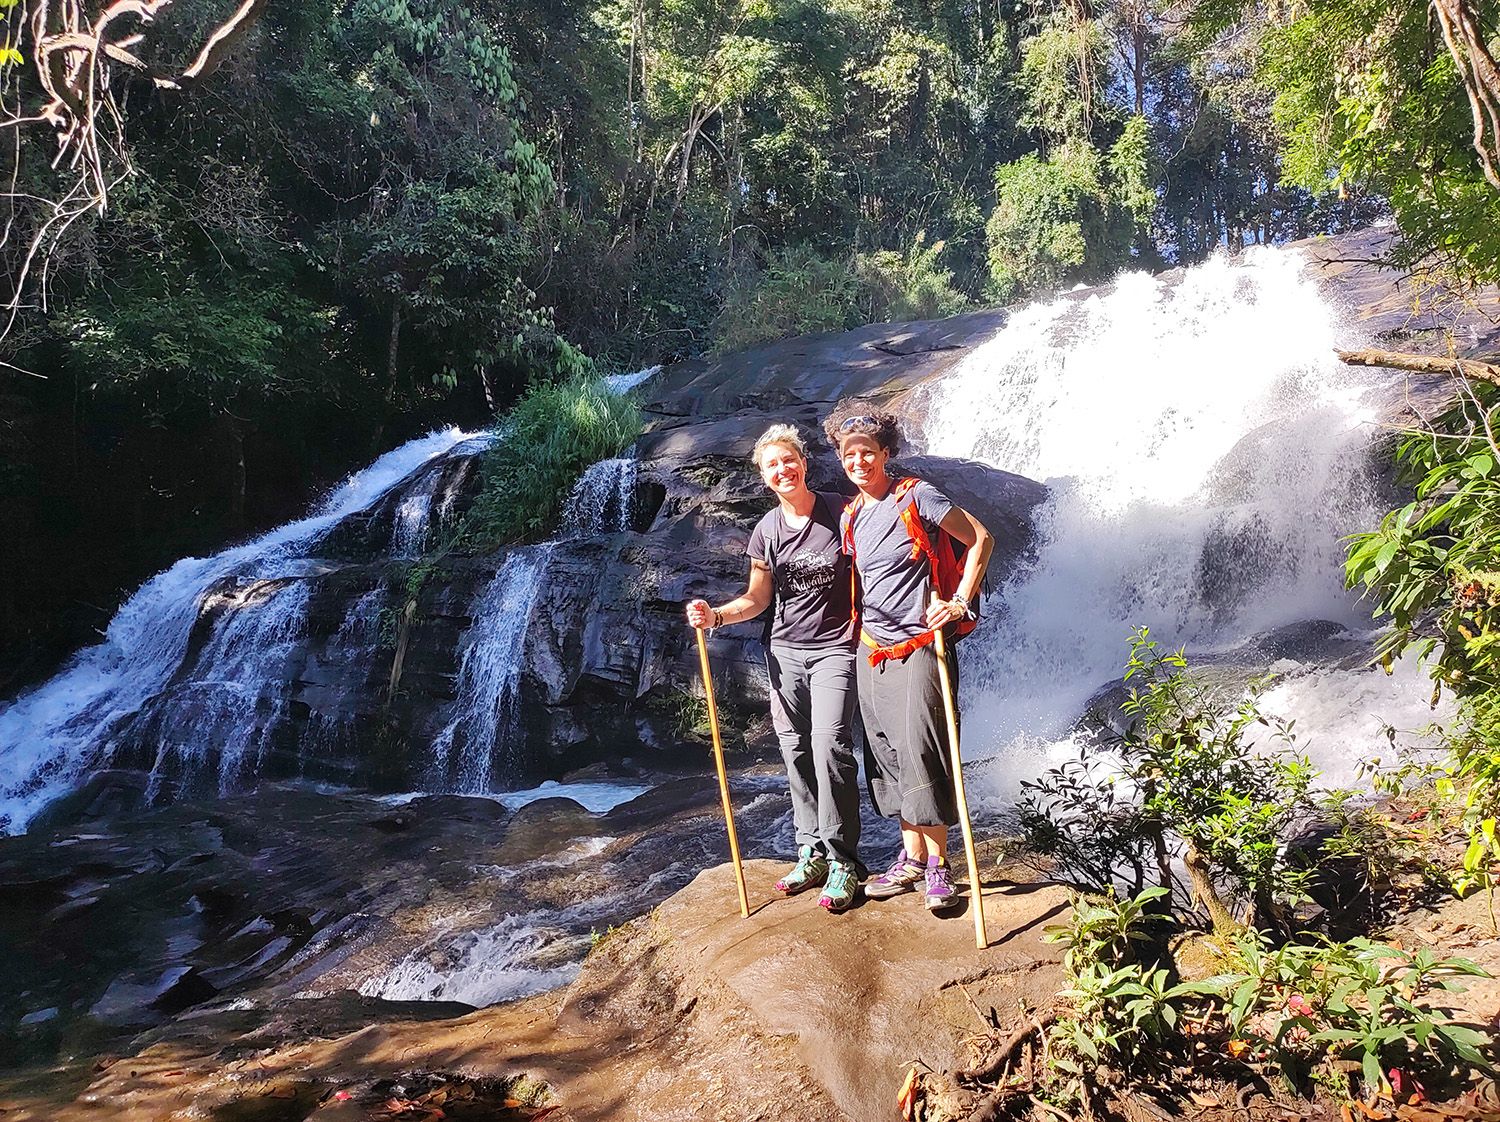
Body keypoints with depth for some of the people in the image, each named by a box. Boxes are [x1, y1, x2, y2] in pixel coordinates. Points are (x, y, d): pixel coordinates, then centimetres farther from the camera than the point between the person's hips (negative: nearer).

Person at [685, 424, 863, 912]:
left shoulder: (841, 512, -6)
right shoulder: (767, 530, 6)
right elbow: (757, 598, 11)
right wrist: (715, 615, -6)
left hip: (834, 648, -4)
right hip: (785, 650, 5)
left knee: (829, 744, -14)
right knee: (795, 750, 5)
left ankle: (842, 859, -5)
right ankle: (811, 852, 16)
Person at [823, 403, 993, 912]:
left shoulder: (916, 497, -7)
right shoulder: (850, 516, 12)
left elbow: (981, 539, -4)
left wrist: (960, 603, -11)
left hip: (917, 647, -6)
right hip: (870, 650, 7)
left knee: (921, 755, -8)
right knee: (887, 757, 9)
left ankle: (937, 865, 4)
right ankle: (911, 859, 19)